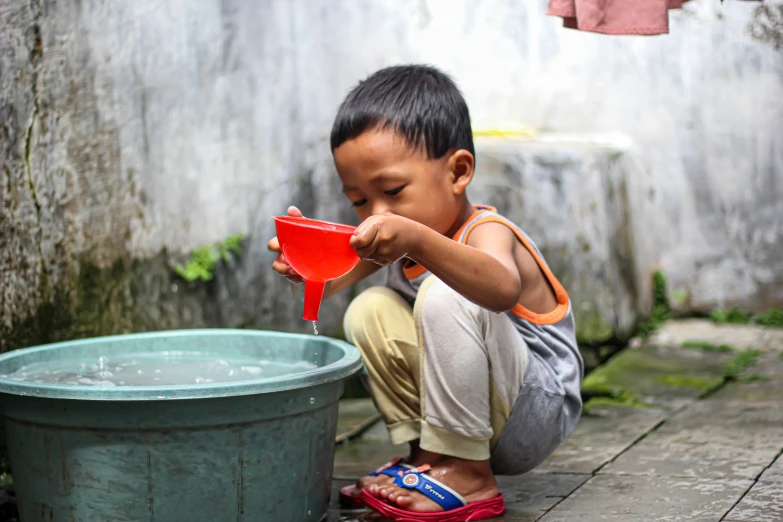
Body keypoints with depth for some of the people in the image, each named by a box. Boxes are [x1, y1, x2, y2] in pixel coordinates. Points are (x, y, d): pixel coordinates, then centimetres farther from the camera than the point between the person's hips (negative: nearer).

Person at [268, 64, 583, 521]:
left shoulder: (487, 232, -22)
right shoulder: (393, 237, 4)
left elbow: (503, 289, -47)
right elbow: (328, 282, -4)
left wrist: (417, 241, -61)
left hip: (534, 420, -8)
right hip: (465, 419, 8)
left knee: (444, 296, -29)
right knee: (370, 311, -4)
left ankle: (468, 474, -21)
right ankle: (423, 454, 1)